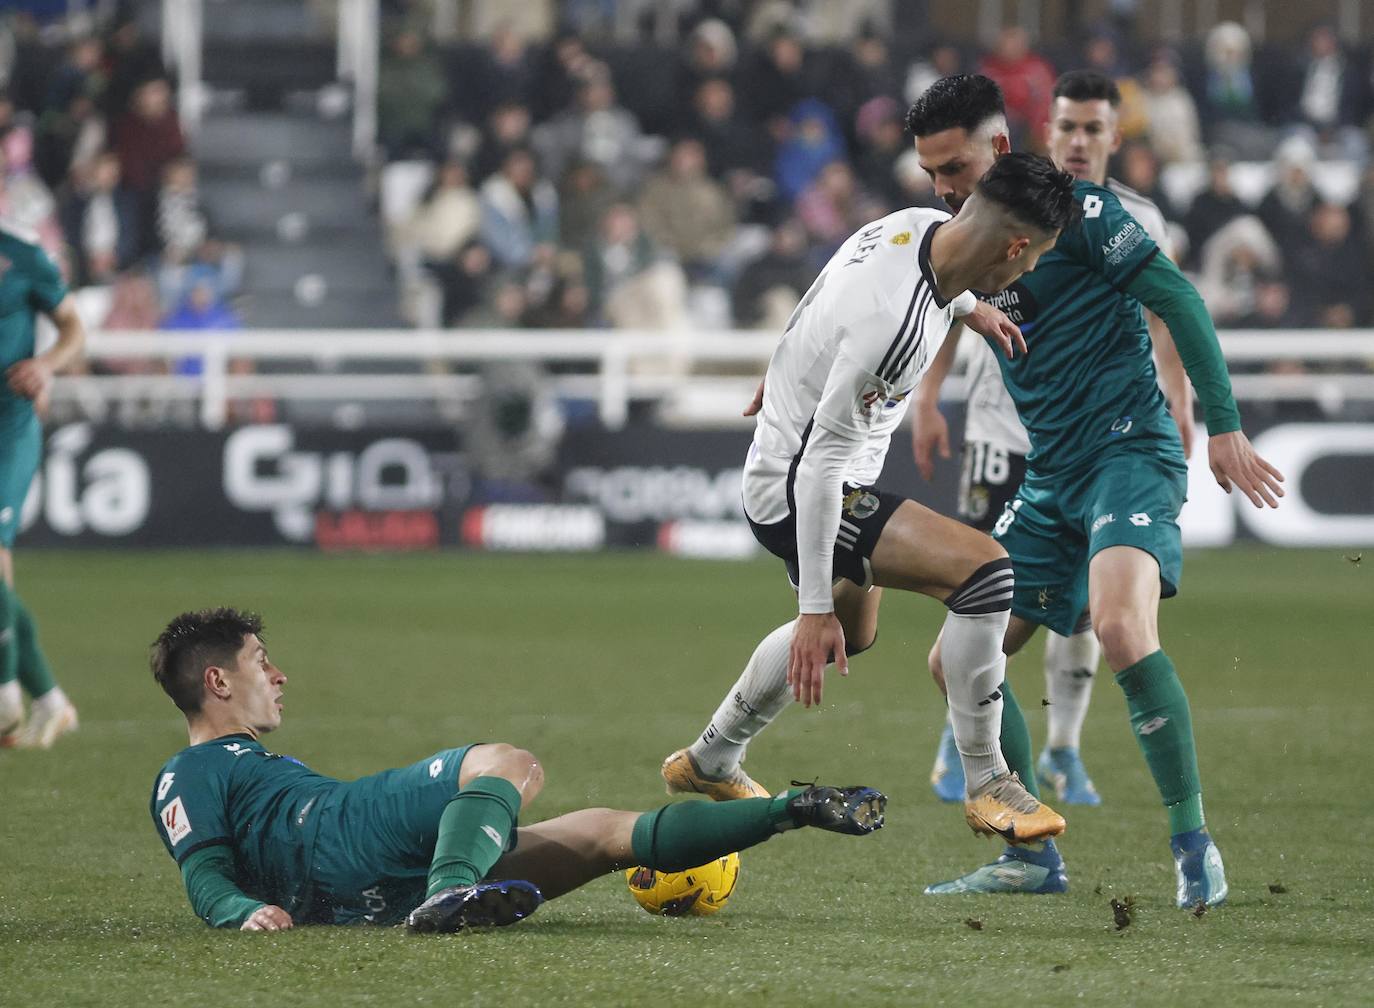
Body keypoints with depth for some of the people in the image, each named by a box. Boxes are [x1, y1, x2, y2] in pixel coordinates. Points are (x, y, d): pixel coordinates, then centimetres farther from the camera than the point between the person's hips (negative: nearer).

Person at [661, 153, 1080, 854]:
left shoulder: (917, 225, -9)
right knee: (984, 570, -23)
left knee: (850, 632, 33)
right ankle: (987, 786, -11)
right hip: (795, 491, -11)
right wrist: (815, 609, -27)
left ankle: (709, 763, 51)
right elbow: (822, 460, -30)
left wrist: (965, 306, 31)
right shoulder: (892, 321, -34)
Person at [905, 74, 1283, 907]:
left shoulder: (1073, 208, -8)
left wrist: (1224, 426, -13)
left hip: (1130, 448, -8)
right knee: (956, 660, 5)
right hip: (1051, 479, 8)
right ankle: (1031, 856, 16)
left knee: (1120, 624, -33)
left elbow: (1178, 300, -9)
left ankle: (1195, 845, -23)